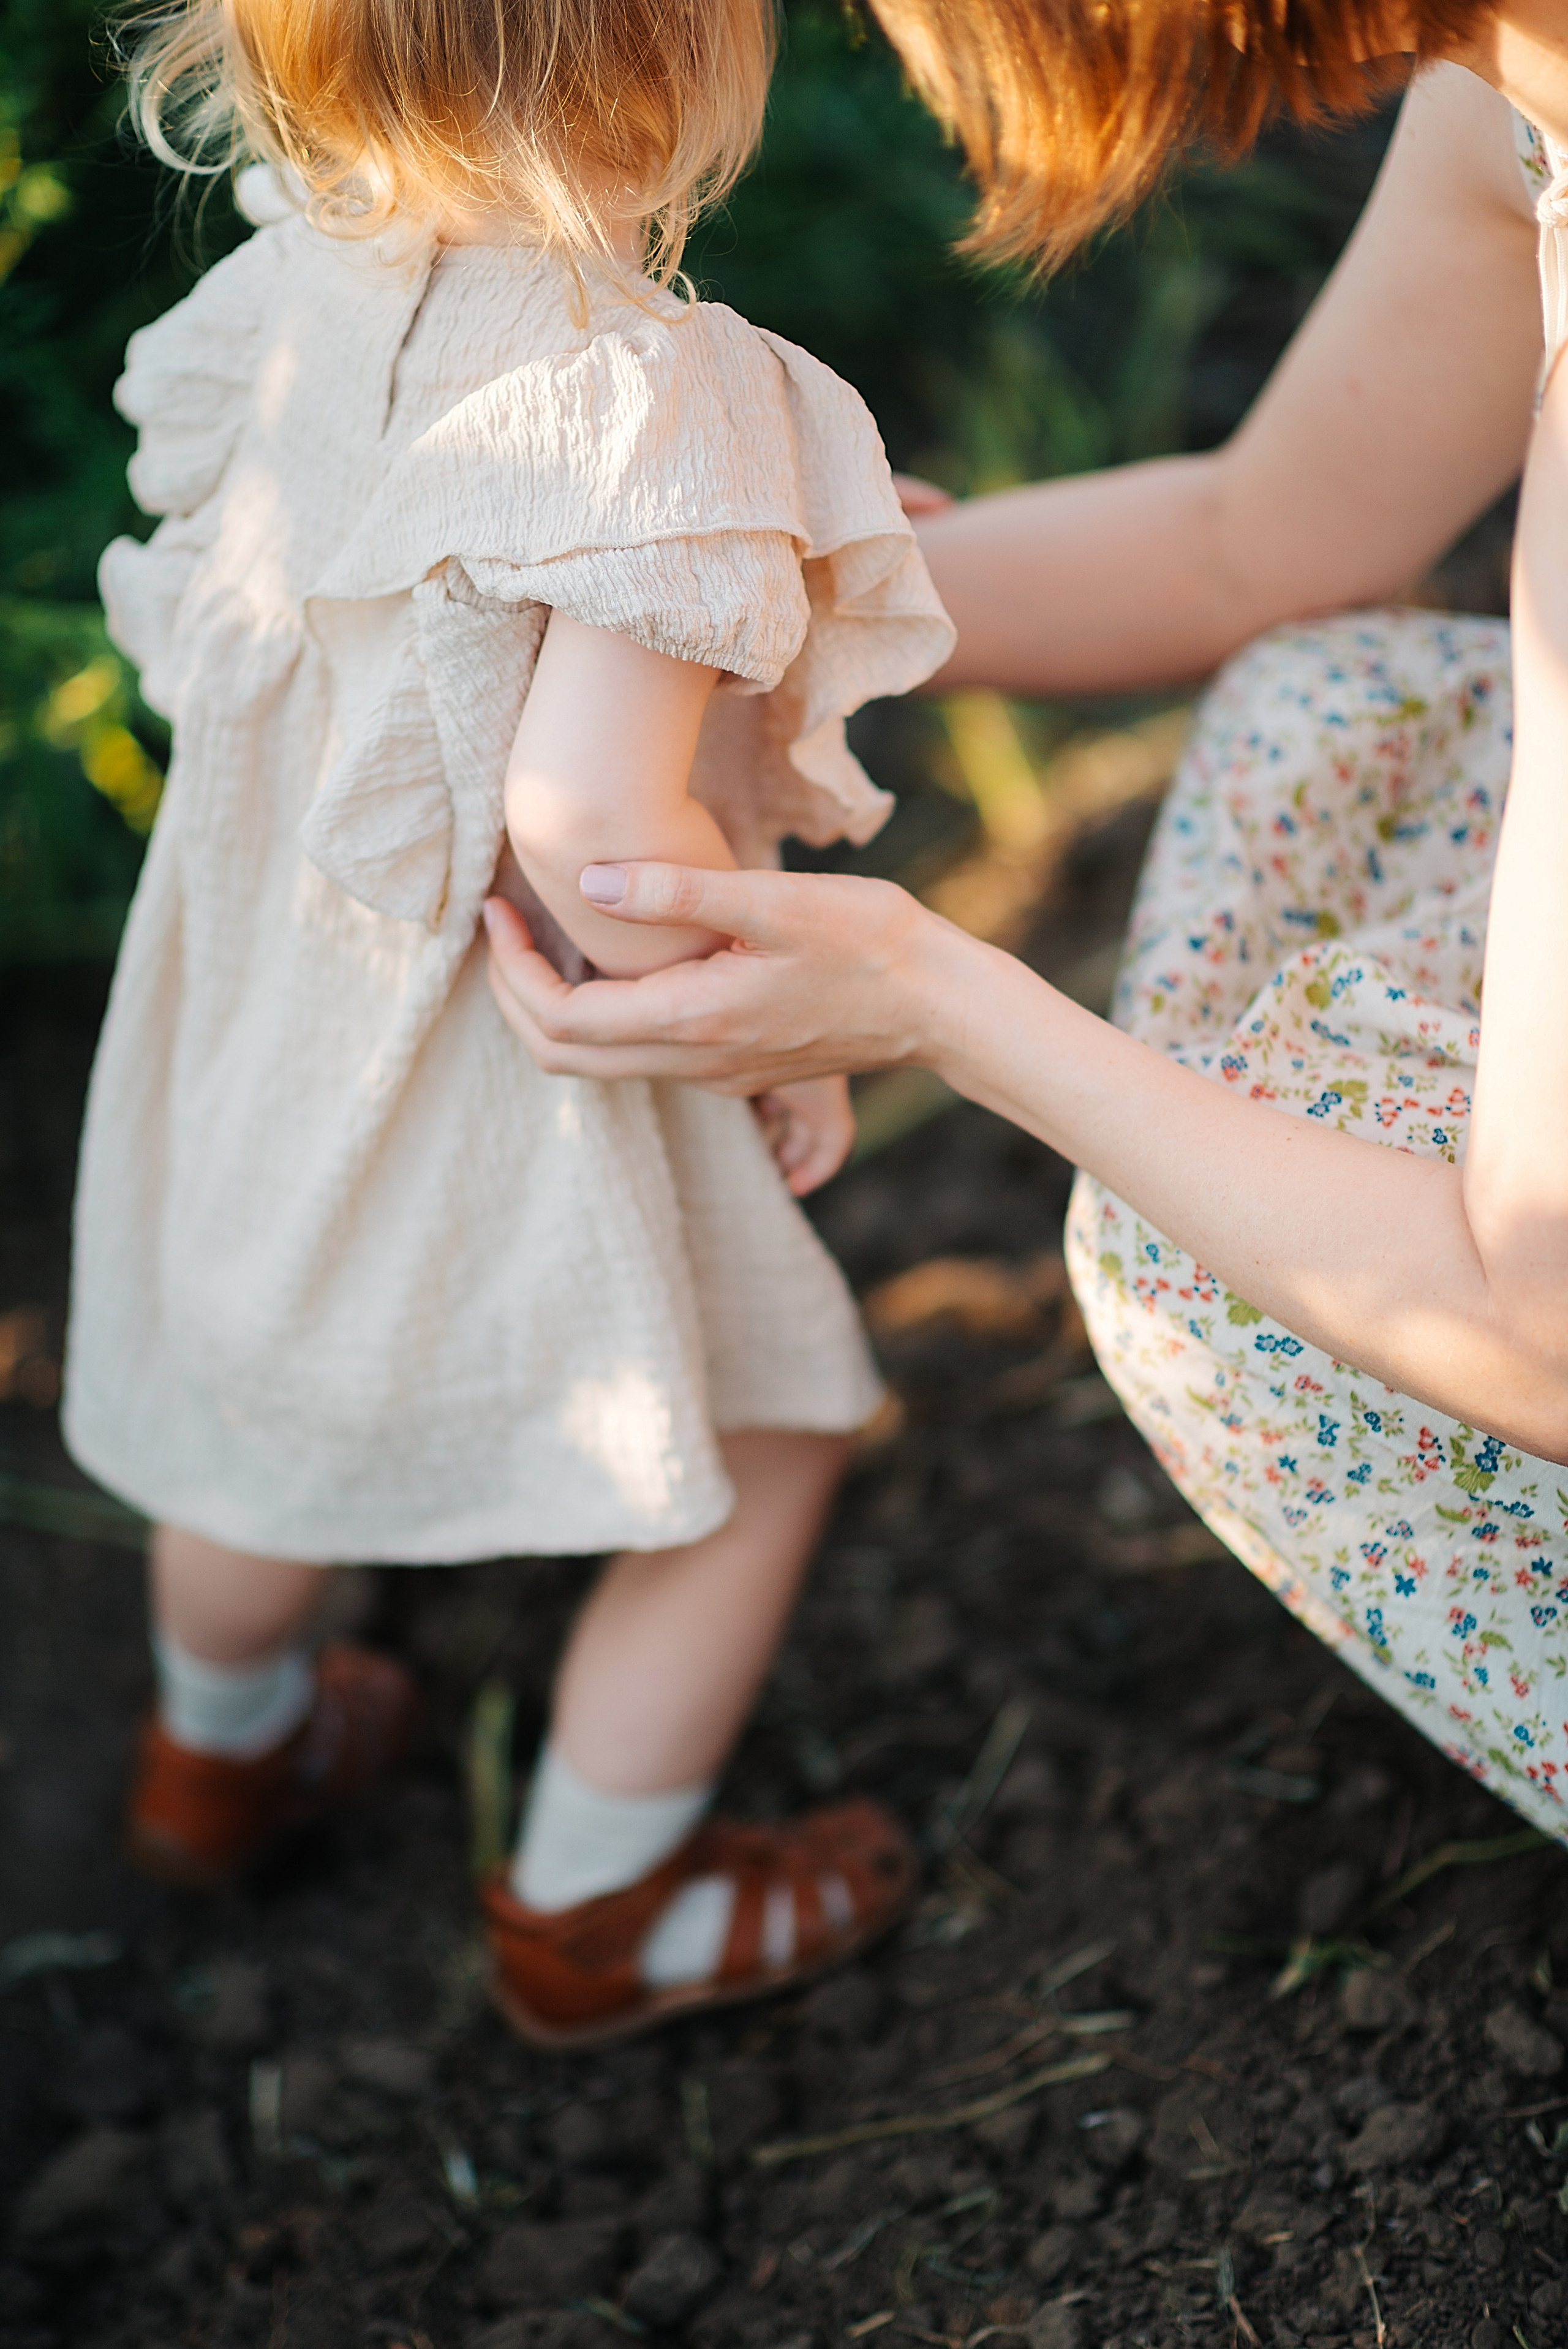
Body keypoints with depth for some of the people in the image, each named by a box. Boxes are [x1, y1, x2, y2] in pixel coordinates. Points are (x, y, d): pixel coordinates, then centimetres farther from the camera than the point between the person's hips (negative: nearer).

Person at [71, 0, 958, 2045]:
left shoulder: (274, 294, -8)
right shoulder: (643, 392, -31)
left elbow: (203, 628, 5)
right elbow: (591, 813, -36)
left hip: (259, 989, 8)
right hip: (507, 1068, -7)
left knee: (265, 1383, 31)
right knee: (768, 1431, 17)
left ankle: (221, 1748, 58)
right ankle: (595, 1912, 32)